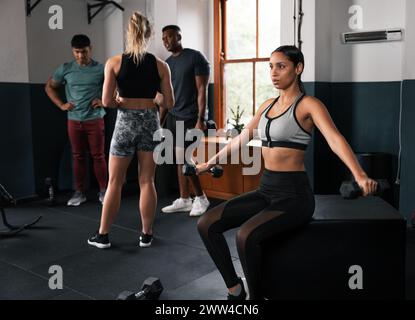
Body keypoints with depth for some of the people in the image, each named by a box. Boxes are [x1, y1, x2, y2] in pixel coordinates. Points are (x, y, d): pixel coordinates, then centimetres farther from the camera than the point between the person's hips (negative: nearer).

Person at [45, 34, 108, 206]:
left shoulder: (101, 69, -4)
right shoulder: (65, 69, 3)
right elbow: (49, 87, 14)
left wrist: (105, 102, -8)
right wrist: (61, 105, 3)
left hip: (95, 119, -2)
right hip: (74, 120, 2)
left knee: (98, 156, 1)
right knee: (78, 156, 8)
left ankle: (103, 191, 11)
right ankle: (79, 192, 16)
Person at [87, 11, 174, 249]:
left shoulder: (114, 62, -5)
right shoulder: (160, 65, -2)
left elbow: (107, 101, -9)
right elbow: (169, 103, 0)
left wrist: (122, 101, 10)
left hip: (125, 122, -1)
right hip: (151, 122, 1)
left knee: (115, 182, 9)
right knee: (147, 181, 9)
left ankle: (103, 236, 17)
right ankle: (147, 235, 16)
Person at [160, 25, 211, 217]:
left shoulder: (195, 58, -7)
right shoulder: (167, 63, 13)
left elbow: (202, 90, -12)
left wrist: (200, 120, -18)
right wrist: (160, 121, 11)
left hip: (190, 118, -7)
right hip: (172, 117, 7)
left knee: (184, 160, -9)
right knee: (179, 160, 8)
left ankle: (201, 198, 7)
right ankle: (184, 200, 16)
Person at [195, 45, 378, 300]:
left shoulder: (309, 105, -9)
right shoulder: (268, 105, 13)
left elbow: (335, 139, -26)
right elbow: (242, 138, 24)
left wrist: (359, 176, -43)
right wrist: (211, 162, 31)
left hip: (294, 193, -7)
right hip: (266, 189, 7)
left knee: (246, 236, -31)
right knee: (207, 224, -6)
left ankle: (255, 296, -6)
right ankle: (235, 290, 8)